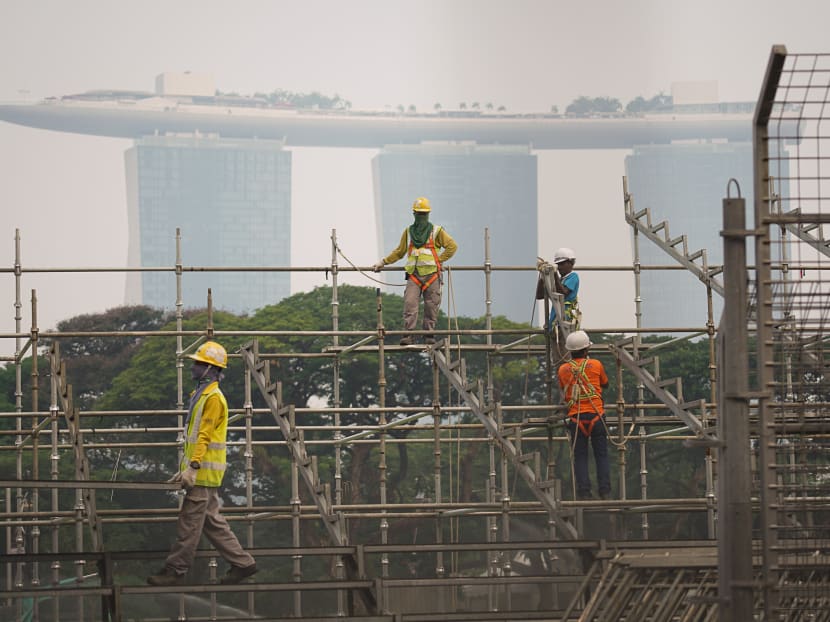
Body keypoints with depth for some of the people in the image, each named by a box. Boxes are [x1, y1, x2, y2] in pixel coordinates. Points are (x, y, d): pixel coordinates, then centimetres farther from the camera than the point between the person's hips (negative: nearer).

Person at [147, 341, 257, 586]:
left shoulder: (213, 398, -13)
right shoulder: (202, 395, 18)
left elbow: (204, 436, -21)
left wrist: (193, 466, -26)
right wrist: (185, 469, 22)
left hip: (204, 473, -10)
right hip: (201, 472, 10)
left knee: (189, 522, -6)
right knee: (212, 521, 12)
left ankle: (176, 570, -4)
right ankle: (242, 563, 15)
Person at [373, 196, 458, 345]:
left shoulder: (437, 231, 6)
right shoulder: (408, 232, 15)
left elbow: (452, 246, 5)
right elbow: (399, 252, 23)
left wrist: (439, 259, -2)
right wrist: (383, 262, 18)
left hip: (431, 274, -1)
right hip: (414, 275, 1)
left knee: (431, 306, 0)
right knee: (410, 304, -12)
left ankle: (429, 335, 9)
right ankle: (407, 336, -16)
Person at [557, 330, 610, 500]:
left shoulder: (563, 369, 3)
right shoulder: (596, 365, 1)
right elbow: (605, 384, 18)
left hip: (576, 417, 1)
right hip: (596, 415, -1)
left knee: (580, 456, 4)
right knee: (601, 455, 5)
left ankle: (583, 491, -3)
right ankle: (605, 491, 0)